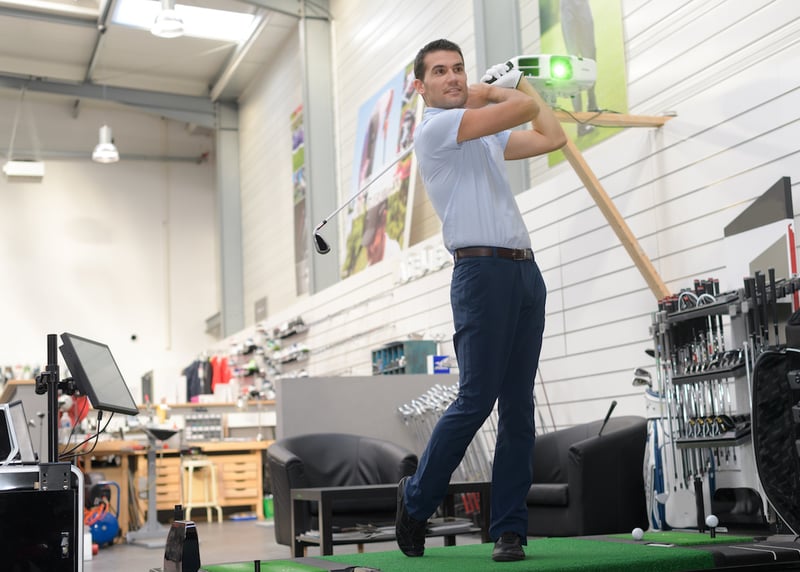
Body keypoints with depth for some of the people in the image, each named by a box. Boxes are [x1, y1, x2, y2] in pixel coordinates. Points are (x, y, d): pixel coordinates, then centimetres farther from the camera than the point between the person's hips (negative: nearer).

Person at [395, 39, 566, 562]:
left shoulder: (489, 136, 24)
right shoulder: (435, 127, -2)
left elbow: (553, 136, 27)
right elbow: (522, 110, -8)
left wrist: (512, 83, 28)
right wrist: (507, 92, 14)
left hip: (527, 271, 8)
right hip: (483, 270, -8)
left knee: (519, 407, 2)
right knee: (477, 399, -10)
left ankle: (510, 529, 5)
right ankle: (417, 500, 10)